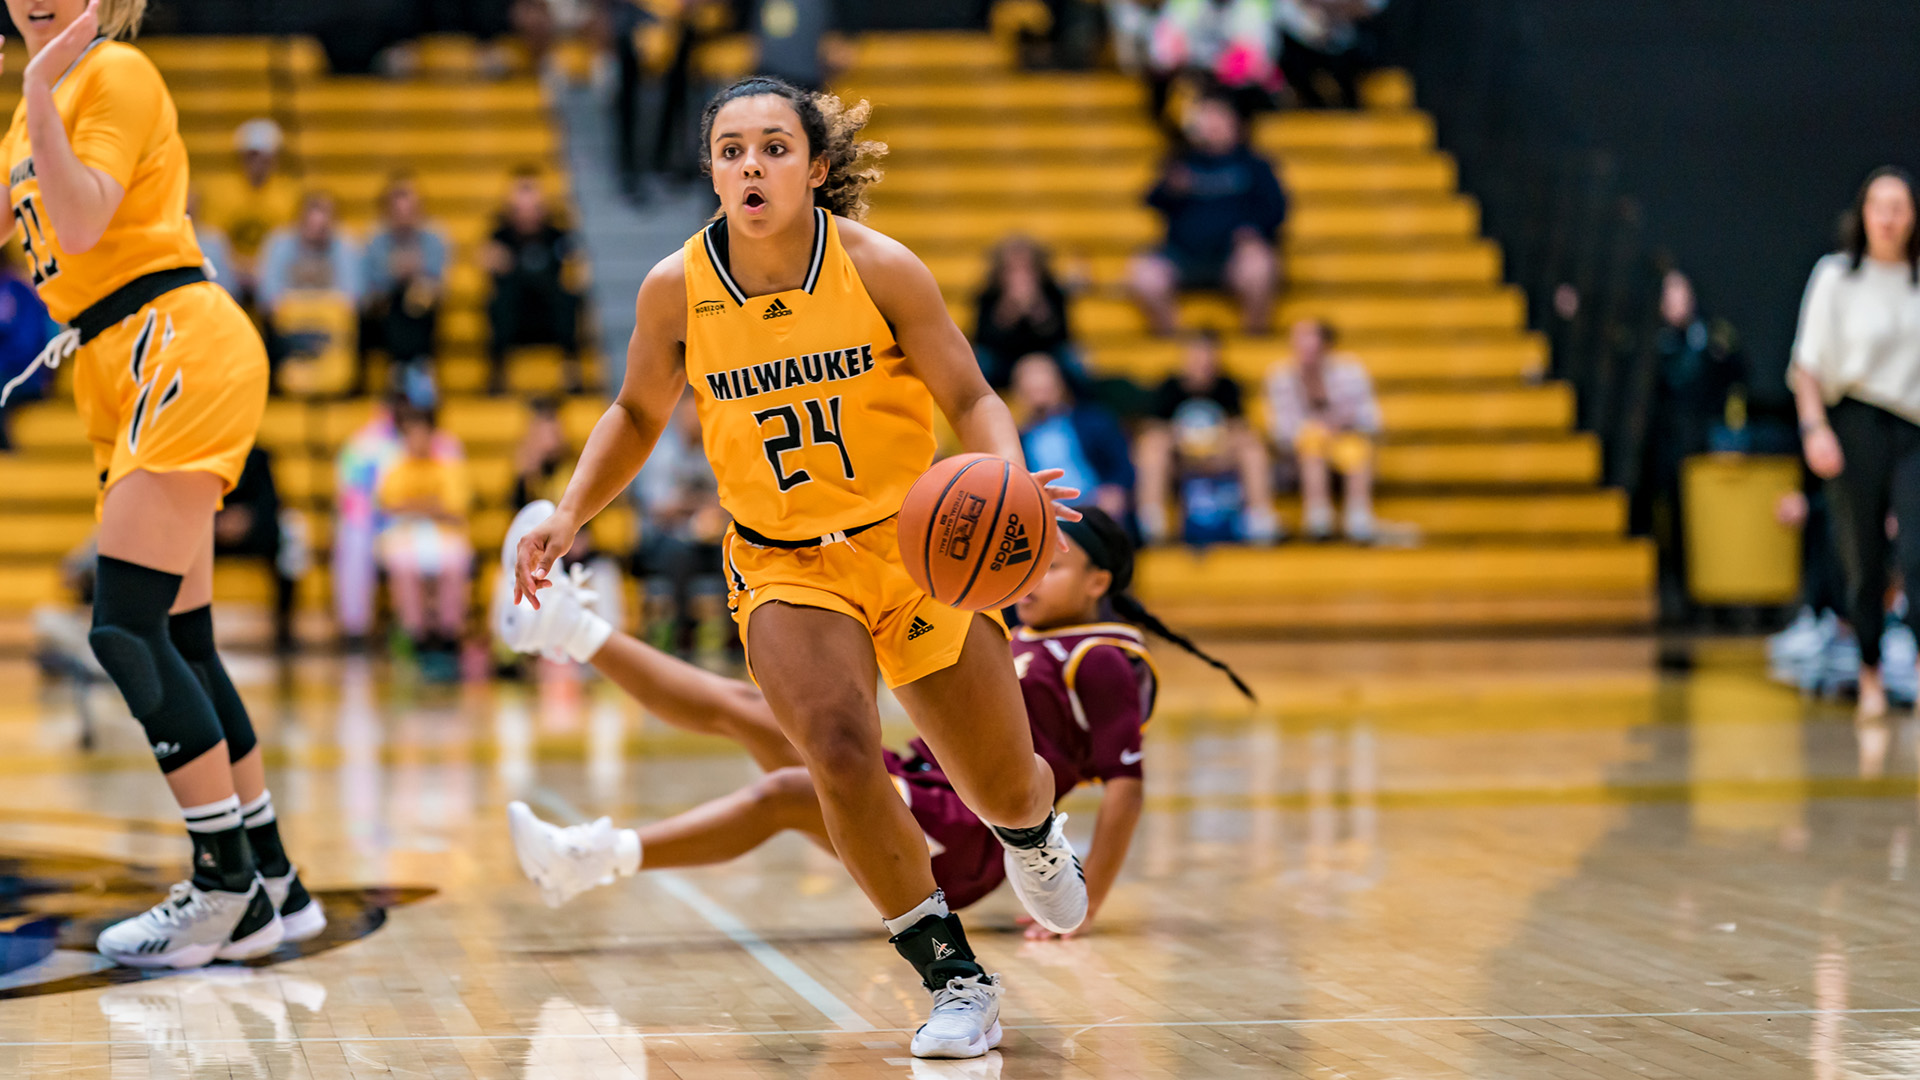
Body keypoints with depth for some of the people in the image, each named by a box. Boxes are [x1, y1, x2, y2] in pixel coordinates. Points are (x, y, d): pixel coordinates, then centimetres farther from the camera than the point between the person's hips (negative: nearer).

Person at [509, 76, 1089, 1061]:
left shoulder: (879, 268, -14)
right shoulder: (677, 289, -9)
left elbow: (970, 400, -7)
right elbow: (638, 415, 9)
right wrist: (570, 514, -3)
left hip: (919, 546, 0)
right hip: (784, 566, 0)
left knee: (1004, 788, 7)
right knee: (839, 749, -27)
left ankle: (1031, 833, 49)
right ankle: (954, 978, -10)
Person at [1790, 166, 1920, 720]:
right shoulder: (1836, 277, 1)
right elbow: (1807, 365, 1)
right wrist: (1815, 428, -11)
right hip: (1856, 424, -1)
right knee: (1864, 560, 3)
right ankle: (1870, 673, 15)